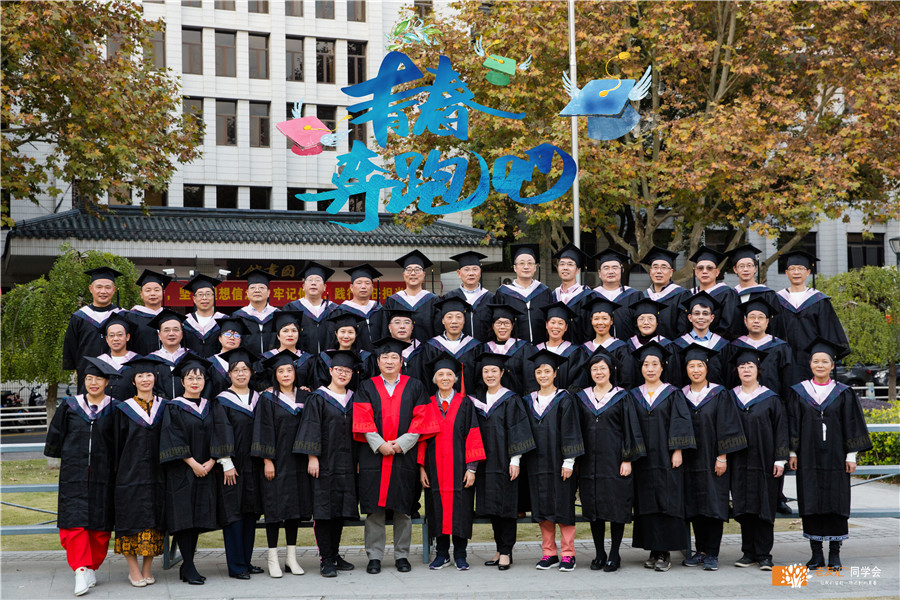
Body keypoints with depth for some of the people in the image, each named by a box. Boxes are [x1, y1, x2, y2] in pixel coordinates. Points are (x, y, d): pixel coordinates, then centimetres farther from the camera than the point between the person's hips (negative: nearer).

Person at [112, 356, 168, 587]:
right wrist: (120, 470, -2)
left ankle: (147, 568, 12)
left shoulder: (163, 407, 9)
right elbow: (119, 443, 3)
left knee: (154, 519, 4)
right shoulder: (124, 408, 3)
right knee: (132, 518, -2)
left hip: (157, 472, 2)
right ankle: (133, 569, 6)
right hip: (131, 471, -2)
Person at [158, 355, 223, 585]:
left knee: (198, 517, 4)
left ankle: (187, 565, 12)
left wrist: (210, 462, -8)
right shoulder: (174, 408, -2)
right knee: (184, 517, -7)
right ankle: (189, 567, -5)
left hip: (205, 471, 5)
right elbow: (174, 440, -10)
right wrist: (193, 464, -15)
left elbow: (216, 437, 7)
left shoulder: (209, 408, 12)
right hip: (181, 472, -5)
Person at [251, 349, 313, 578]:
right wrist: (267, 460, -13)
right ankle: (273, 559, 5)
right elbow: (264, 430, -7)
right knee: (275, 507, -3)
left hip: (297, 461, 4)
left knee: (295, 506, 7)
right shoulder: (268, 398, -3)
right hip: (276, 462, -4)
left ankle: (291, 557, 14)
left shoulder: (303, 396, 9)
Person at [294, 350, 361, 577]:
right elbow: (311, 428, -7)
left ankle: (335, 555, 17)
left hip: (346, 463, 5)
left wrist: (358, 460, 10)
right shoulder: (318, 398, -2)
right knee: (324, 510, -5)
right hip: (324, 463, -5)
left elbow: (357, 431, 15)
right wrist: (312, 457, -15)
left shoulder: (353, 399, 13)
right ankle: (326, 560, -3)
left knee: (340, 510, 7)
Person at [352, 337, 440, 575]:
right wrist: (379, 445, -13)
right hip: (373, 456, 0)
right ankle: (374, 556, 7)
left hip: (404, 456, 0)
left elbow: (421, 420, 2)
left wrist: (401, 444, -10)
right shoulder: (366, 388, 9)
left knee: (402, 508, 2)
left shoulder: (415, 387, 9)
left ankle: (401, 555, 11)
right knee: (374, 507, 0)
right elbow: (363, 420, 0)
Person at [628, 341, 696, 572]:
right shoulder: (634, 395, 10)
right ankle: (653, 550, 9)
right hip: (643, 459, 3)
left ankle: (664, 552, -1)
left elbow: (680, 424, -3)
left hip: (666, 458, -3)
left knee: (667, 504, -5)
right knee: (647, 505, 3)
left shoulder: (672, 394, 2)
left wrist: (677, 450, -12)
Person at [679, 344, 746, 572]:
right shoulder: (682, 395, 8)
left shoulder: (719, 394, -2)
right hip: (690, 460, 4)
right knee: (695, 506, 6)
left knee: (713, 505, -4)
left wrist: (722, 457, -12)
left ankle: (712, 554, 0)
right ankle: (700, 551, 15)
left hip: (712, 460, -3)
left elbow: (725, 427, -6)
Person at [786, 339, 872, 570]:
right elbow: (793, 424, 6)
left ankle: (835, 554, 8)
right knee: (811, 505, 1)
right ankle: (816, 553, 10)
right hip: (808, 458, 1)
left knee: (835, 503, 0)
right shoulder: (798, 392, 5)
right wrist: (793, 452, 1)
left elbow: (852, 425, 4)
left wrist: (851, 455, -1)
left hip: (835, 456, -1)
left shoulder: (843, 393, 3)